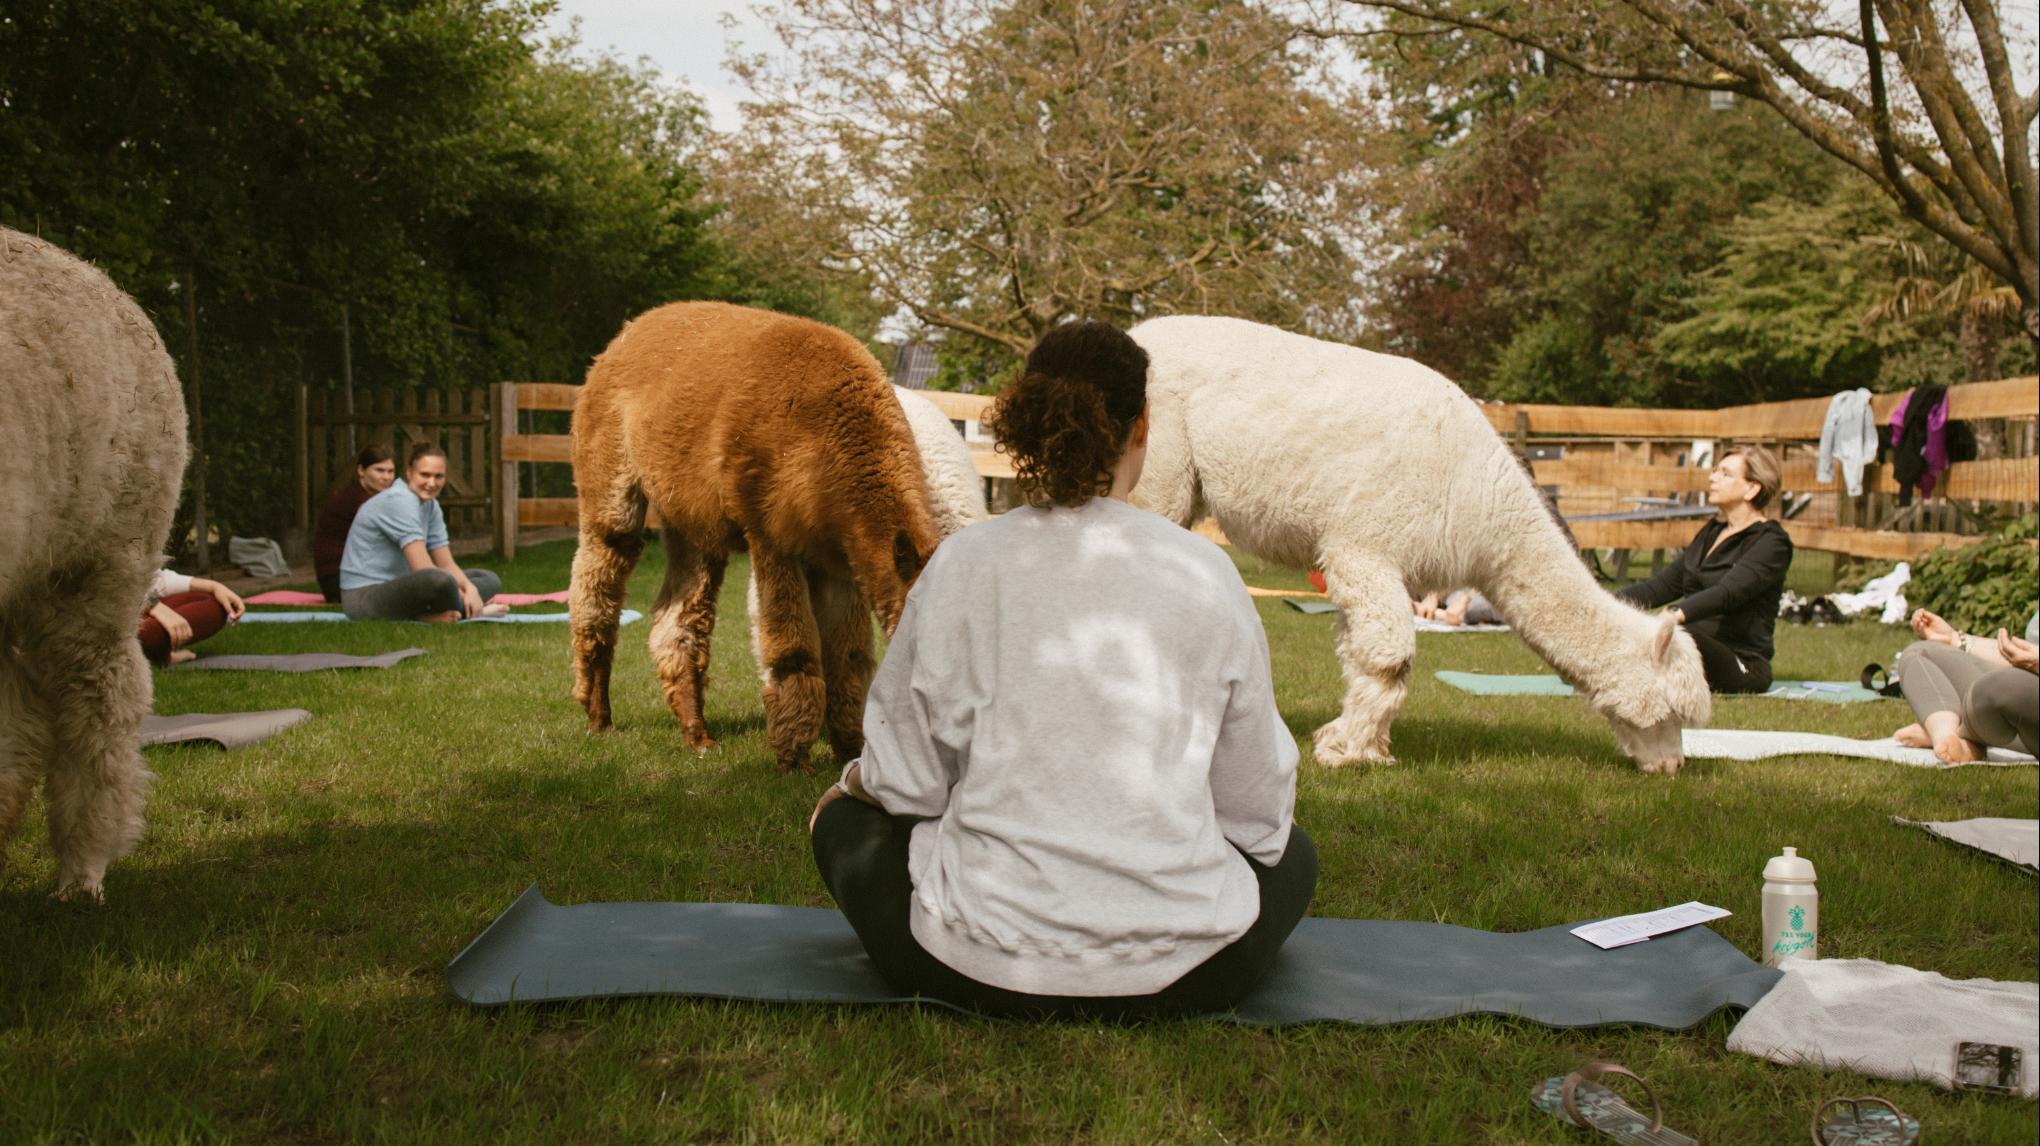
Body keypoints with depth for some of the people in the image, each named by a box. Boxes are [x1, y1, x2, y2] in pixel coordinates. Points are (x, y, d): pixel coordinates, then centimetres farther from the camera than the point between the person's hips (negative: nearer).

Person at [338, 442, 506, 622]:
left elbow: (446, 564, 6)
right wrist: (464, 598, -16)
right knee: (440, 581, -39)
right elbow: (422, 568, -24)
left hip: (398, 588, 10)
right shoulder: (399, 500, -18)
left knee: (488, 579, 9)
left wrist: (470, 588, -14)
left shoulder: (430, 505, 9)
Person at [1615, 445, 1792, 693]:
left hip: (1740, 665, -8)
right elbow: (1662, 585, 17)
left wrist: (1674, 617, -41)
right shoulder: (1713, 531, 19)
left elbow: (1728, 593, -25)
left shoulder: (1771, 542, -7)